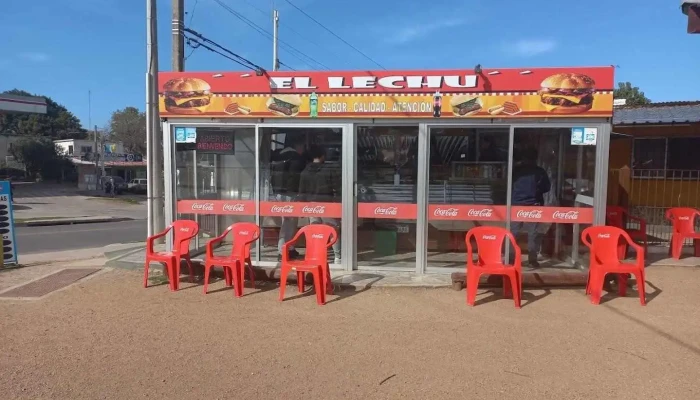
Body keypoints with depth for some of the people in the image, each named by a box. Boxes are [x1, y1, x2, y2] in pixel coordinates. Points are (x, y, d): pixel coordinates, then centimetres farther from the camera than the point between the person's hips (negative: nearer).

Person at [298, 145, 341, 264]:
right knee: (334, 231, 6)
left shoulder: (305, 172, 5)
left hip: (311, 205, 4)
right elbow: (337, 190, -9)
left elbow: (302, 192, 7)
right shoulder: (331, 170, -7)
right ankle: (337, 256, 8)